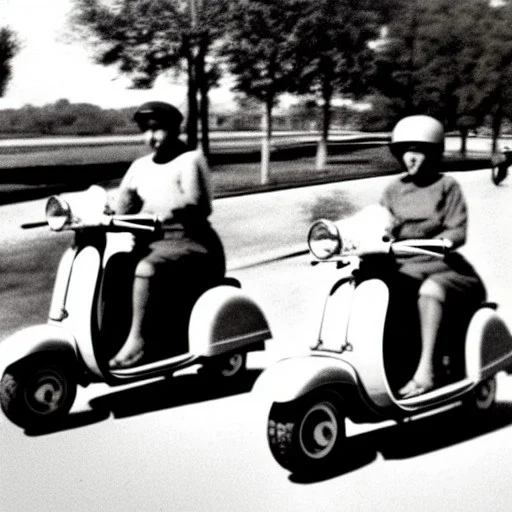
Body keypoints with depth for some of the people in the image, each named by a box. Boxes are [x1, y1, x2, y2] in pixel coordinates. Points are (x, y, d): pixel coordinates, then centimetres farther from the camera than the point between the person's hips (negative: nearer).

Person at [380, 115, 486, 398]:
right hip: (400, 265, 4)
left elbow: (458, 230, -4)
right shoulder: (394, 189, 16)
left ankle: (425, 369, -34)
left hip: (440, 264, -4)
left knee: (429, 291, -37)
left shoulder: (447, 186, 5)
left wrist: (445, 240, -26)